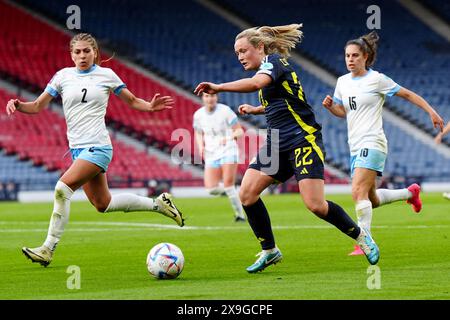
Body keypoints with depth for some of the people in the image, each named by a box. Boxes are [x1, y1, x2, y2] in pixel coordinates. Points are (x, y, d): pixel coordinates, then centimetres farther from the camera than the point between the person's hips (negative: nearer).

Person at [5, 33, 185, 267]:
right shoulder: (63, 76, 8)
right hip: (77, 149, 5)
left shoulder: (106, 75, 2)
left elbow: (132, 101, 12)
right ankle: (158, 204, 30)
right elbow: (38, 106, 8)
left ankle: (48, 249, -16)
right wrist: (18, 105, -12)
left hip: (97, 146, -5)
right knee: (102, 204, 12)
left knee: (62, 188, -21)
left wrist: (150, 106, -8)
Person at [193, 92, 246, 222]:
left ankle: (240, 214, -7)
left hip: (228, 151, -4)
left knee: (228, 184, -19)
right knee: (211, 189, -9)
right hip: (211, 154, 4)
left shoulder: (225, 111, -9)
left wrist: (230, 137, -27)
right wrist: (201, 146, -1)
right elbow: (198, 133, 19)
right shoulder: (198, 115, 3)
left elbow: (239, 131, -6)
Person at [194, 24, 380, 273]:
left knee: (315, 205, -16)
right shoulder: (268, 69, 19)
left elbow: (255, 83, -33)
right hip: (277, 143, 9)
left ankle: (360, 235, 7)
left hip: (303, 139, -9)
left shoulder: (273, 61, -9)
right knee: (247, 193, -7)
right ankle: (269, 251, 5)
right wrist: (256, 110, 29)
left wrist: (218, 87, -37)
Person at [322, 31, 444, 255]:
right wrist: (330, 106, 2)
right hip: (355, 147, 8)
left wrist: (431, 111, -4)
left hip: (372, 144, -8)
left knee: (358, 192, -22)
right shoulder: (343, 82, 12)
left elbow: (408, 94, 1)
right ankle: (410, 192, 38)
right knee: (372, 200, 13)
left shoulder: (376, 79, -7)